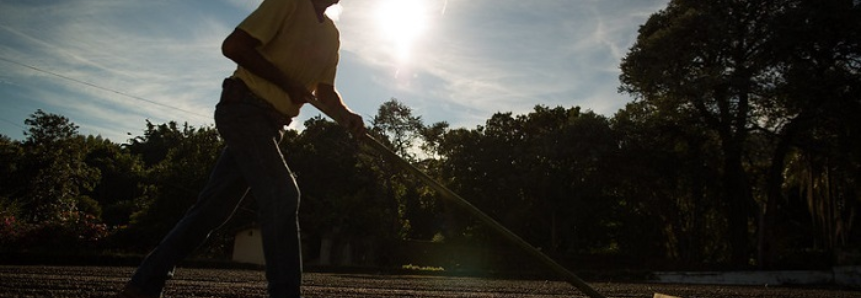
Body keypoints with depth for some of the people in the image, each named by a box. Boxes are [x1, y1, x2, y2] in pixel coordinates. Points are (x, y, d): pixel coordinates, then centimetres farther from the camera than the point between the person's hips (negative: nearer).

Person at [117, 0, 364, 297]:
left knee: (214, 206, 7)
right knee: (282, 193, -22)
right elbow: (234, 46, -15)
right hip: (244, 108, -8)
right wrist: (287, 83, -17)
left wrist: (347, 116, -7)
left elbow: (325, 91, 14)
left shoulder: (331, 35, 15)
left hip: (272, 124, 8)